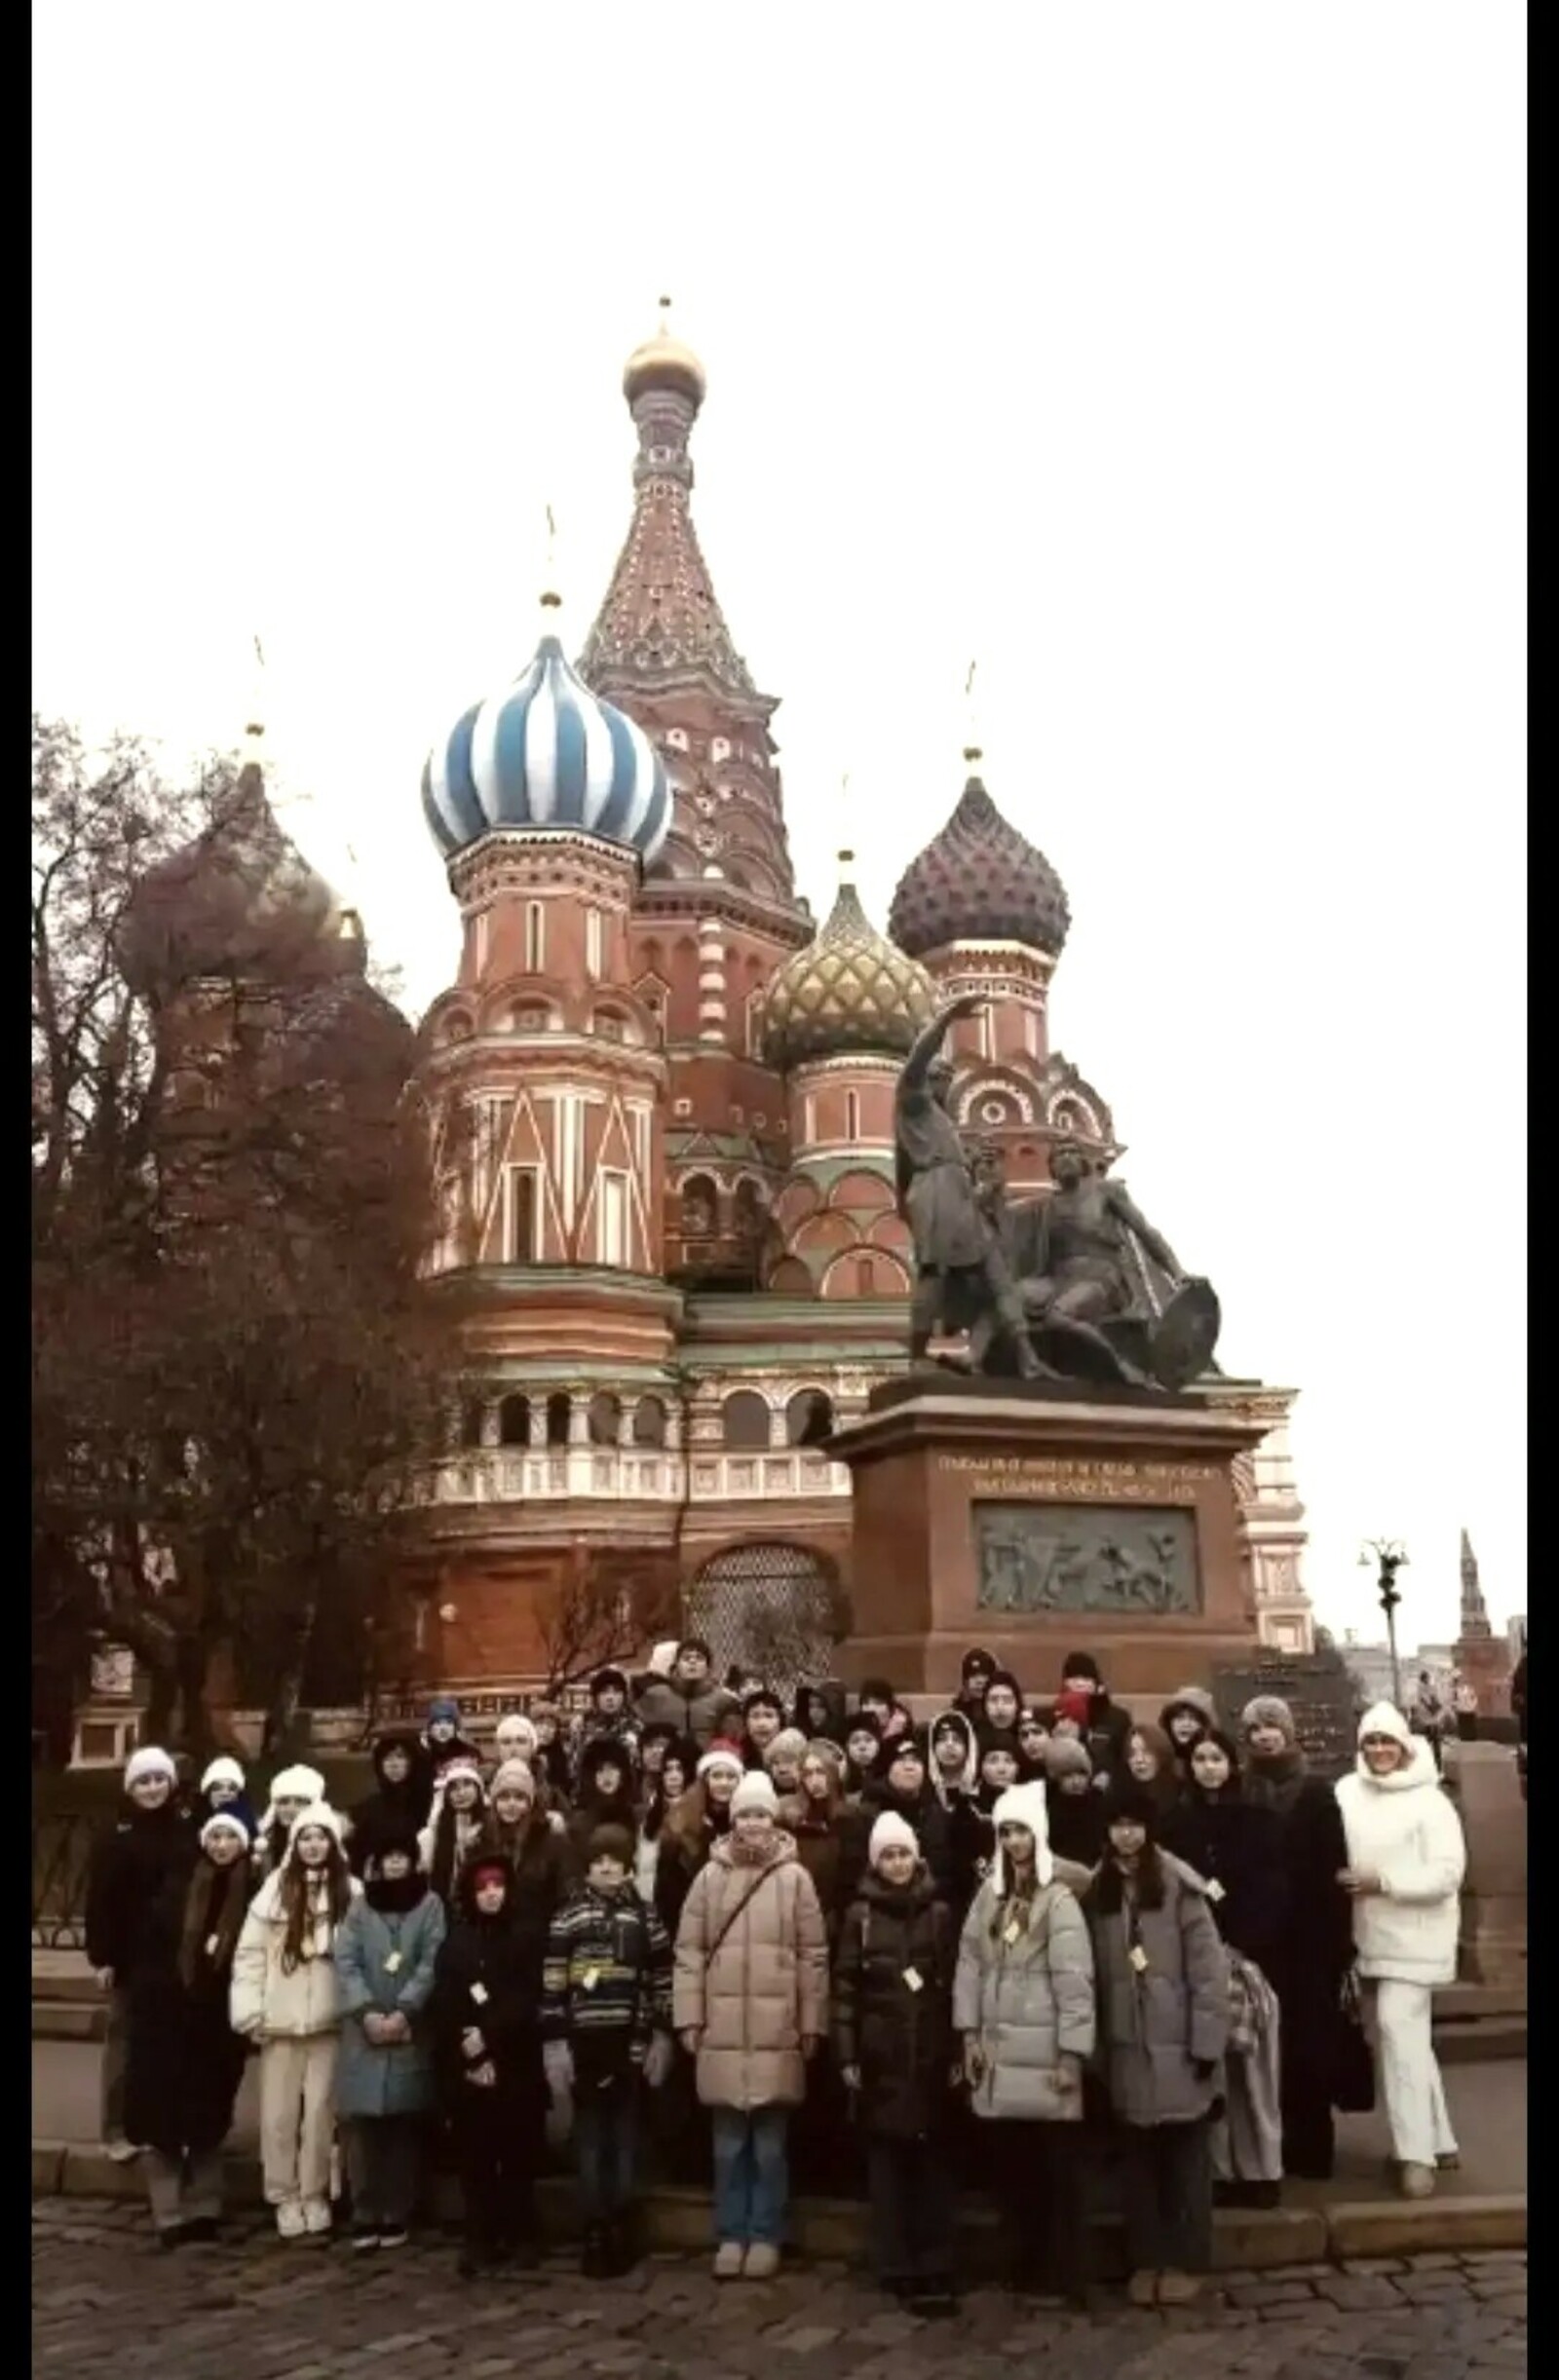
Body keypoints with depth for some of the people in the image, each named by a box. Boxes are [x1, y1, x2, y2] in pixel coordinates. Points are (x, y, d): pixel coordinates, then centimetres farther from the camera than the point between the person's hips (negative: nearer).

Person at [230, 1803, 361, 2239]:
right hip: (280, 2019, 1)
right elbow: (249, 1951, 0)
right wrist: (249, 2010, -5)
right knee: (279, 2113, 7)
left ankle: (314, 2195, 20)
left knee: (320, 2110, 6)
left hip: (329, 2019, -1)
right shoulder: (275, 1888, 0)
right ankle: (285, 2196, 20)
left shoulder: (351, 1891, -2)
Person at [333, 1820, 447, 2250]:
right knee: (363, 2124, 0)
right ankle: (365, 2216, 8)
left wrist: (403, 2011, -14)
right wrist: (367, 2012, -11)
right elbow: (346, 1962, 1)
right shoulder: (359, 1906, 9)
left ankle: (397, 2216, 9)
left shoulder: (430, 1904, 3)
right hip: (363, 2031, 1)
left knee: (404, 2125, 1)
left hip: (411, 2031, -1)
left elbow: (432, 1964, -5)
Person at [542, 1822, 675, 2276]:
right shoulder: (567, 1918, 1)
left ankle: (620, 2234, 16)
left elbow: (662, 1981, 6)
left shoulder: (645, 1918, 5)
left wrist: (661, 2037, 1)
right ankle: (594, 2237, 12)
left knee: (625, 2141, 7)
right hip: (583, 2043, -1)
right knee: (589, 2143, 5)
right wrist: (553, 2043, -7)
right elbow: (552, 1984, -2)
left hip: (629, 2044, 1)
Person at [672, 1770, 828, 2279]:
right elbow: (689, 1952, 4)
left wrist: (812, 2023, -1)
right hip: (721, 2031, 1)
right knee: (729, 2143, 9)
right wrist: (689, 2017, 0)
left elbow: (814, 1956, 0)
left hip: (776, 2032, -1)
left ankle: (765, 2237, 19)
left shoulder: (795, 1878, -2)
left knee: (770, 2142, 7)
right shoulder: (710, 1875, 2)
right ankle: (731, 2235, 21)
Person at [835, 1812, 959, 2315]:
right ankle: (896, 2268, 10)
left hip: (929, 2054, 0)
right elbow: (845, 1987, 0)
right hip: (880, 2056, 0)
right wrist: (847, 2055, -5)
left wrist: (957, 2052, 0)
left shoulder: (939, 1914, 5)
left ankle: (935, 2270, 4)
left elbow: (953, 1985, 4)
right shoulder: (860, 1915, 2)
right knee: (886, 2159, 3)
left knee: (931, 2158, 0)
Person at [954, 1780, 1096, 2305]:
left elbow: (1074, 1981, -12)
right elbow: (969, 1964, 10)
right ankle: (1020, 2269, 23)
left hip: (1044, 2054, -5)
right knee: (1009, 2165, 11)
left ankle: (1067, 2277, 11)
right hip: (997, 2051, 5)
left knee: (1057, 2167, 1)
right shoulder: (988, 1896, 9)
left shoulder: (1058, 1901, -9)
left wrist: (1071, 2054, -15)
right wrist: (969, 2034, 4)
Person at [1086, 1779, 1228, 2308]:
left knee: (1186, 2156, 8)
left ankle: (1187, 2260, 19)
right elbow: (1095, 1972, 5)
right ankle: (1147, 2258, 23)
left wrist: (1207, 2041, -13)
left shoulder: (1178, 1884, -11)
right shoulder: (1097, 1890, 3)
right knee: (1140, 2157, 12)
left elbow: (1207, 1967, -11)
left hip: (1177, 2044, -4)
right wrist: (1097, 2043, 3)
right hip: (1128, 2046, 4)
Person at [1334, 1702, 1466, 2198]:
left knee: (1398, 2028, -13)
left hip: (1415, 1938, -5)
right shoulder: (1347, 1793, -1)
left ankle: (1416, 2152, -6)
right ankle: (1437, 2139, 27)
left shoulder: (1429, 1801, -12)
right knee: (1408, 2035, 14)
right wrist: (1343, 1881, -7)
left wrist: (1383, 1882, -21)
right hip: (1371, 1938, 5)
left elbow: (1447, 1874, -17)